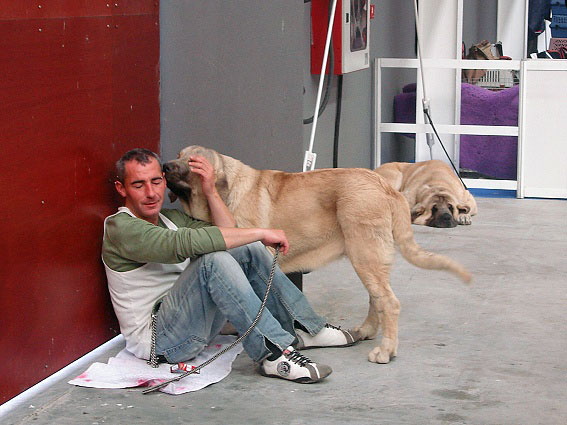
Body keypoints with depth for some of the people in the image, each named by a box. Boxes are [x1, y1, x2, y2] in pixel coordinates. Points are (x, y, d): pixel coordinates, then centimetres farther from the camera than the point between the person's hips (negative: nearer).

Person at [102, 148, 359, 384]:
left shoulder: (171, 218, 16)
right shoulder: (121, 228, -12)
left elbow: (228, 234, 6)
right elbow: (185, 243, -28)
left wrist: (210, 191, -5)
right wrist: (261, 234, -26)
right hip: (158, 338, -9)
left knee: (248, 250, 3)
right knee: (213, 260, -30)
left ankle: (303, 328, 7)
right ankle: (273, 352, -31)